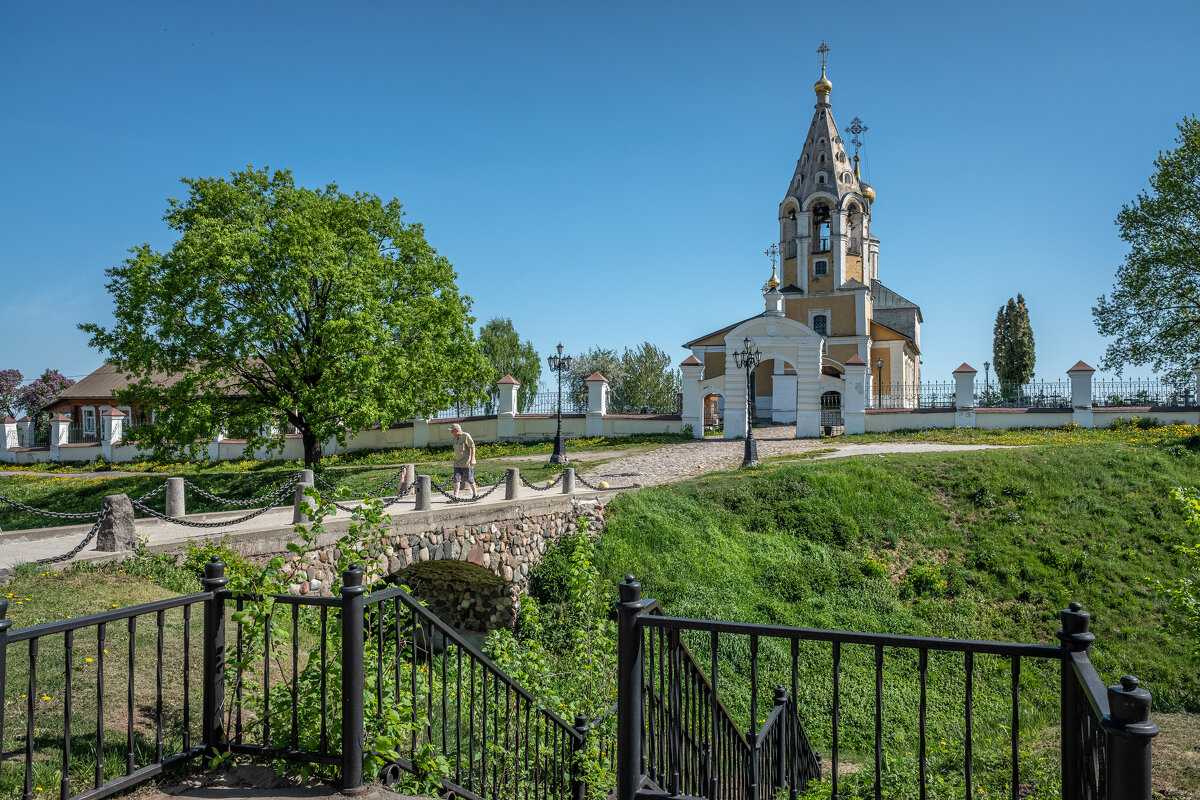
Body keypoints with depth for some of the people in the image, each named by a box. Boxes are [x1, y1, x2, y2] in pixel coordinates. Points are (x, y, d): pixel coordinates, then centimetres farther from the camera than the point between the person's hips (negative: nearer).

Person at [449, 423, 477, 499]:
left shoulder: (466, 436, -11)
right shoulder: (455, 438, 13)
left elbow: (473, 447, -14)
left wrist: (472, 459, -21)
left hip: (467, 463, -7)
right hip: (457, 463, 7)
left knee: (470, 480, 3)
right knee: (456, 479, -4)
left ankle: (475, 494, 20)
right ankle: (455, 496, -6)